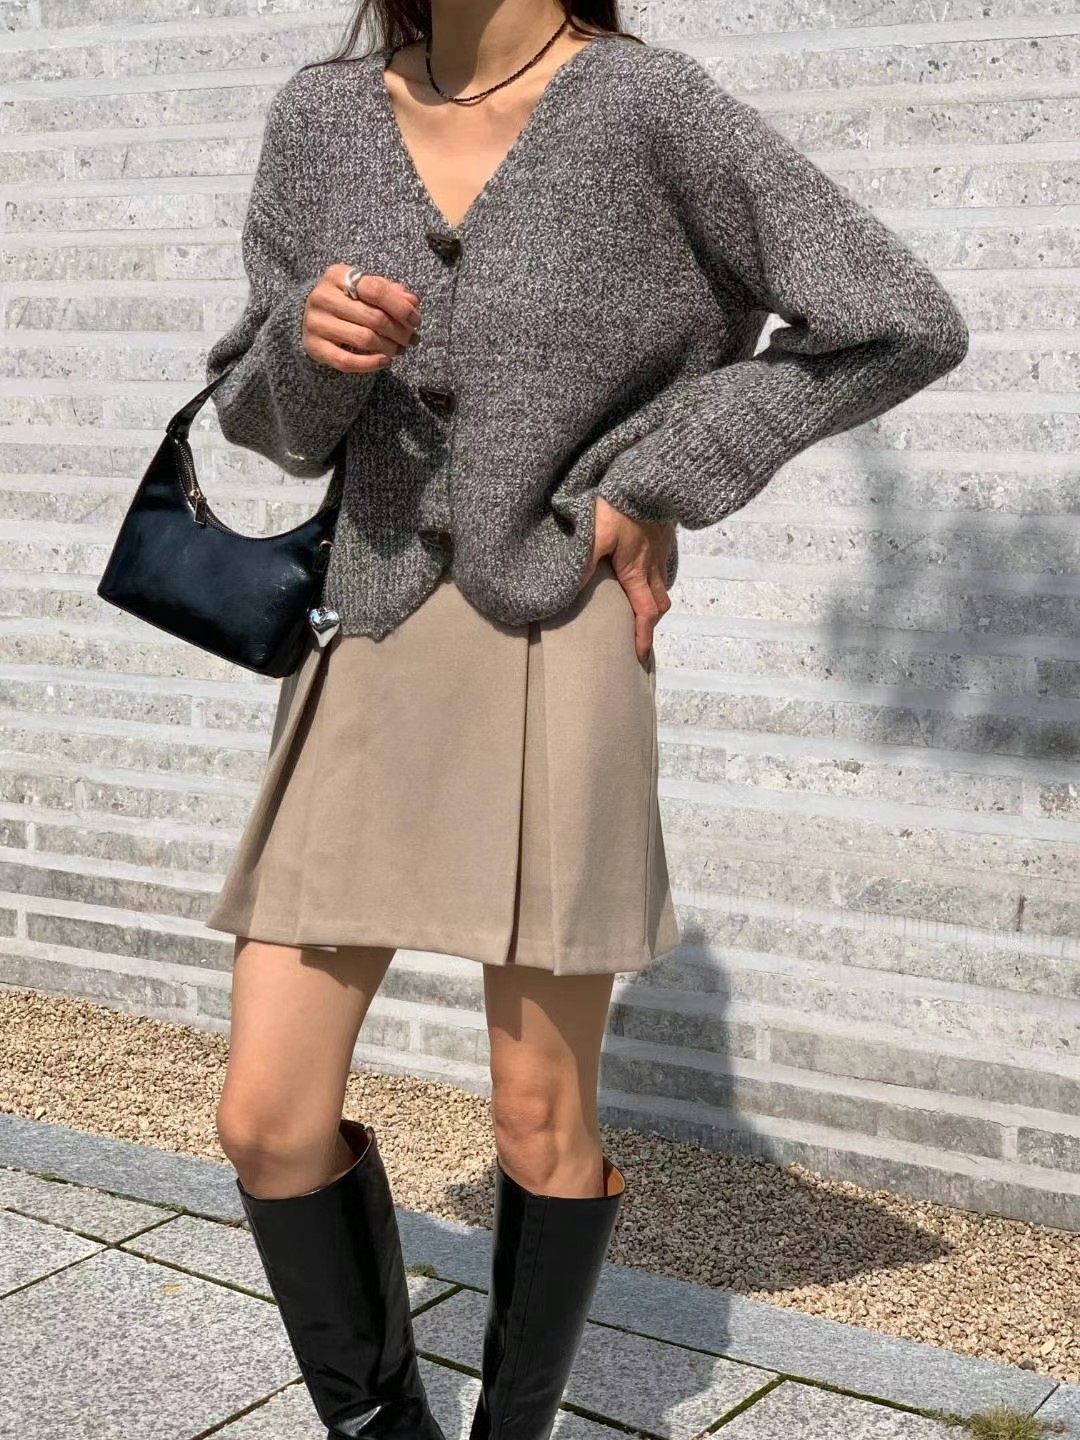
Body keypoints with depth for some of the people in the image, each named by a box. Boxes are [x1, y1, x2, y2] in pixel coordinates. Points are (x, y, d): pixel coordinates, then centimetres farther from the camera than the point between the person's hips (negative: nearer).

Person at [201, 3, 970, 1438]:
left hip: (555, 659, -4)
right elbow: (268, 413, 14)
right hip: (368, 662, 4)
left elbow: (904, 325, -9)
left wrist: (653, 484, -8)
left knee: (544, 1123, 6)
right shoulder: (323, 119, 6)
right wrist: (310, 339, -10)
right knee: (267, 1119, 2)